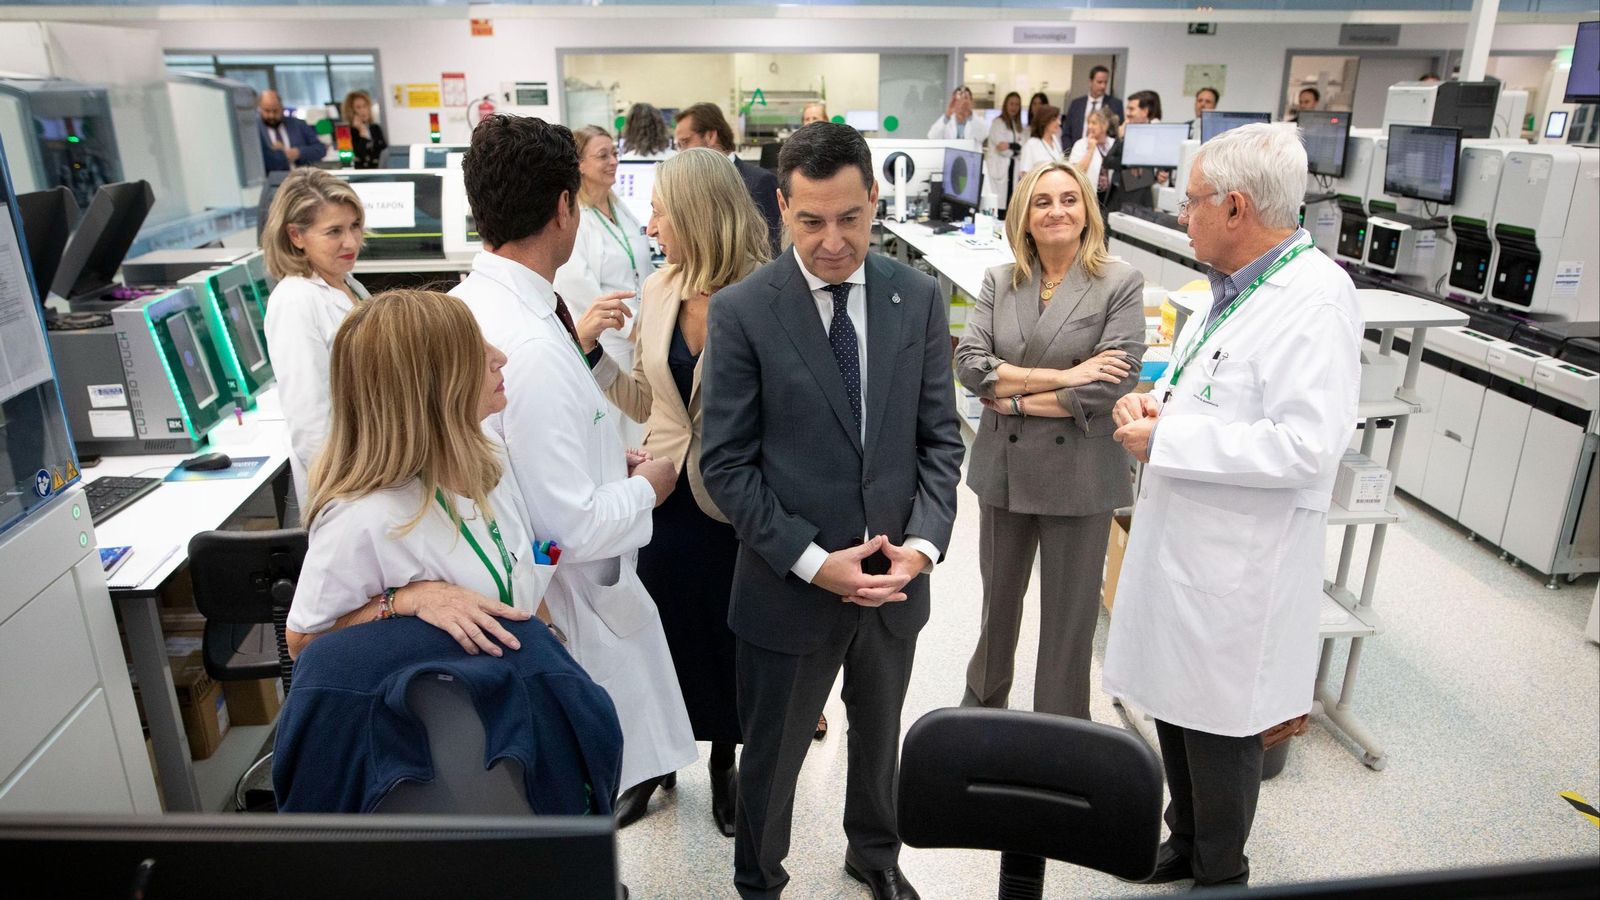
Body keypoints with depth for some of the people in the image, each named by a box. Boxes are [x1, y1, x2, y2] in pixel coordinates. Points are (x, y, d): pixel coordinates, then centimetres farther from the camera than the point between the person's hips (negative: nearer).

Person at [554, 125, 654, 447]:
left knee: (636, 428, 11)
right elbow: (577, 283, -18)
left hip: (639, 337, 7)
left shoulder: (621, 209, 15)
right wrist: (627, 327, -14)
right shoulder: (572, 216, -11)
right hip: (604, 344, -7)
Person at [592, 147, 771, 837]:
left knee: (725, 633, 14)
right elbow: (643, 398, 7)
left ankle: (723, 761, 41)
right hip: (666, 492, 4)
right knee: (664, 629, 17)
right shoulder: (657, 293, 0)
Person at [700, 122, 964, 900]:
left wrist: (925, 541, -13)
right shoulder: (741, 311, -13)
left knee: (879, 737, 26)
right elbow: (726, 464, -13)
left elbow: (940, 437, 1)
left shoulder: (917, 298, -3)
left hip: (895, 579, 4)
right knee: (772, 756, 16)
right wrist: (812, 561, -18)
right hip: (789, 586, -3)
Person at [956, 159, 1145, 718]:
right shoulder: (999, 282, 4)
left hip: (1078, 475, -3)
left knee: (1070, 617, 10)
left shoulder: (1120, 284, -6)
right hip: (1004, 467, 3)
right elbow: (969, 362, -9)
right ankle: (983, 700, 45)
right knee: (998, 600, 21)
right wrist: (1060, 376, -17)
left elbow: (1115, 383, -16)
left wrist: (1017, 399, -13)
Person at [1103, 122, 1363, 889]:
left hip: (1235, 562, -9)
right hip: (1179, 540, 9)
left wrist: (1164, 440, -23)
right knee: (1174, 706, 21)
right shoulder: (1234, 287, 8)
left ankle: (1220, 874, 32)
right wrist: (1155, 401, -1)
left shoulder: (1315, 301, -20)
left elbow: (1307, 447, -28)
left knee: (1220, 728, 9)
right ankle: (1184, 845, 42)